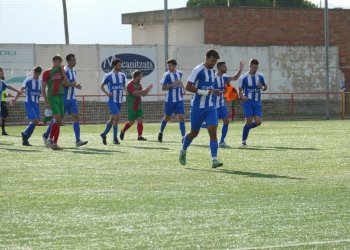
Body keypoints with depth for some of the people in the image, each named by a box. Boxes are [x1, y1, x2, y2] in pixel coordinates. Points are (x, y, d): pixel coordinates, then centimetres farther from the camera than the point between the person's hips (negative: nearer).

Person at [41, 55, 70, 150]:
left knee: (59, 121, 3)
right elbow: (43, 89, -3)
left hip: (61, 97, 5)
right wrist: (46, 102, -11)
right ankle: (50, 139, -6)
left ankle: (54, 143, 7)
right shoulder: (47, 73, -1)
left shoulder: (62, 72, 14)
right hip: (52, 98, -5)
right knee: (58, 119, -19)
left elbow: (67, 84, 1)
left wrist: (63, 72, -2)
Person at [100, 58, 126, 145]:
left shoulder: (122, 75, 9)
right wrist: (106, 93, -10)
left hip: (119, 100, 6)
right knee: (116, 117, -16)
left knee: (112, 119, 10)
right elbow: (102, 86, 5)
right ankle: (115, 138, -10)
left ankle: (104, 134, 24)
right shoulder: (108, 76, -5)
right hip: (112, 100, -6)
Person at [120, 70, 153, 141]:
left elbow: (143, 94, 17)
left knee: (140, 120, -6)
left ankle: (140, 136, -8)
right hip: (132, 107, -6)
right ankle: (123, 131, 25)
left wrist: (148, 89, 1)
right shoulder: (130, 84, -12)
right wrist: (145, 90, -25)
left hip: (139, 106, 6)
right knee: (131, 122, 0)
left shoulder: (139, 84, 12)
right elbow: (135, 93, -26)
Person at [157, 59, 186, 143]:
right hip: (169, 100, -3)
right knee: (167, 117, 11)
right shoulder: (166, 75, -10)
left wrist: (183, 88, 9)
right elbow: (163, 88, -14)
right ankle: (161, 132, 37)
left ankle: (183, 137, -12)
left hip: (179, 100, 3)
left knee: (181, 117, -9)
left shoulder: (179, 73, 4)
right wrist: (173, 84, -24)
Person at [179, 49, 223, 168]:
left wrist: (214, 91, 7)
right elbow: (188, 87, -16)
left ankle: (214, 159, -16)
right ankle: (183, 151, 36)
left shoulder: (212, 71, 11)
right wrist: (203, 92, -24)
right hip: (197, 107, -5)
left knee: (213, 131, -11)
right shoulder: (198, 70, -13)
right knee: (194, 133, 8)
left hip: (210, 107, 5)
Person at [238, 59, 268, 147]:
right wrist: (242, 96, -18)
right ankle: (244, 140, 2)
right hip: (248, 101, -4)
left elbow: (265, 87, 15)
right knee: (249, 121, -12)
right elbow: (240, 90, 4)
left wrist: (262, 87, -10)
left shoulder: (260, 76, 3)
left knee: (258, 122, -7)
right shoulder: (244, 78, -5)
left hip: (257, 102, 4)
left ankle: (246, 128, 24)